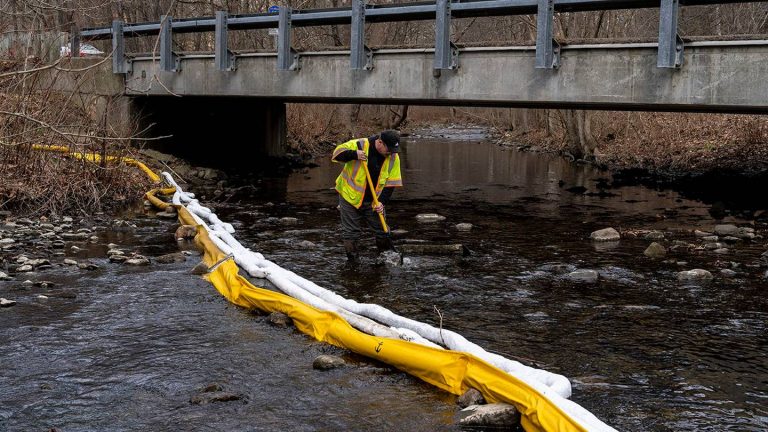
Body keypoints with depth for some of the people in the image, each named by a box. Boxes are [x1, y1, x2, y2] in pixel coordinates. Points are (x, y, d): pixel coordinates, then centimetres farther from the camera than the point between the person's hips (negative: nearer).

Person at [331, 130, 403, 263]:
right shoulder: (359, 145, -16)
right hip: (350, 197, -3)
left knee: (382, 229, 8)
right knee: (352, 232, 3)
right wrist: (354, 155, -29)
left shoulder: (393, 158, -6)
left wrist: (382, 202, -11)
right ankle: (352, 257, 16)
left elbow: (391, 183, -3)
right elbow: (337, 153, -12)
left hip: (373, 202, 3)